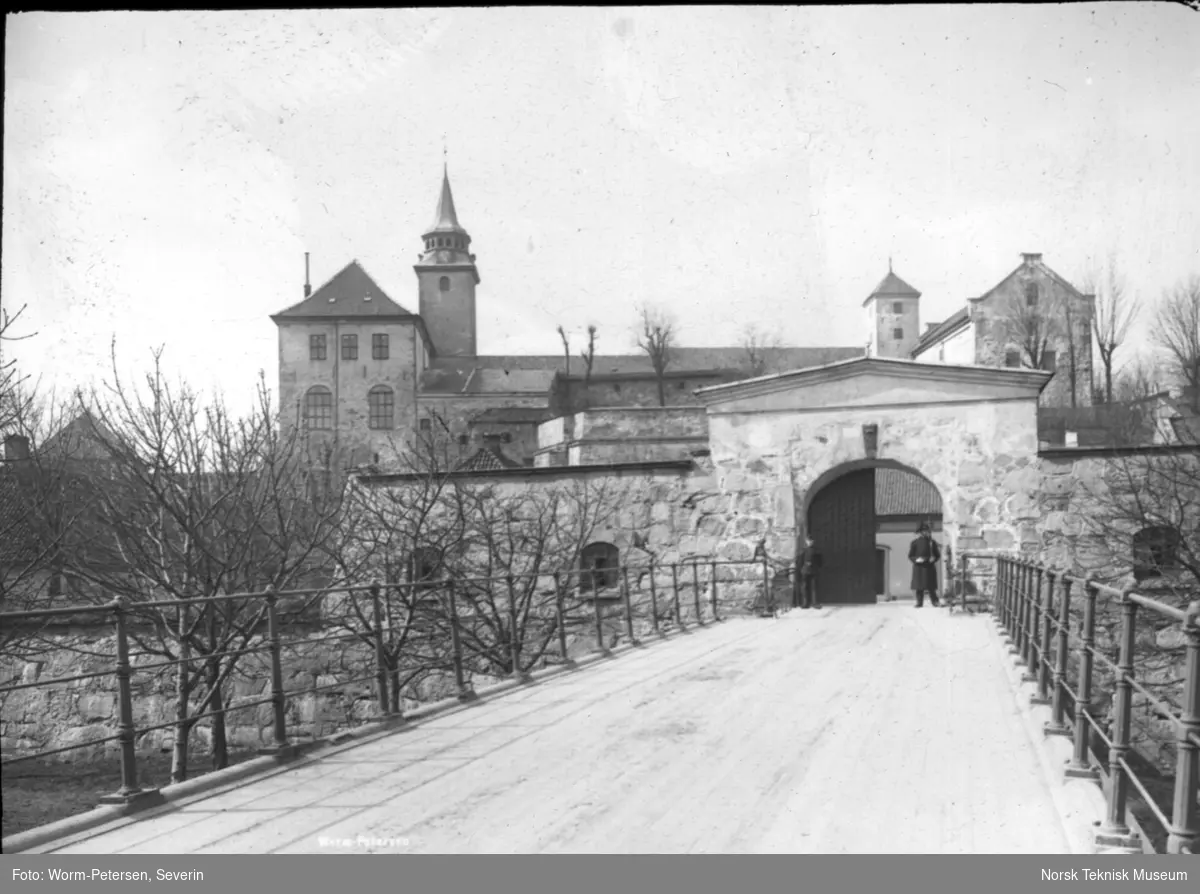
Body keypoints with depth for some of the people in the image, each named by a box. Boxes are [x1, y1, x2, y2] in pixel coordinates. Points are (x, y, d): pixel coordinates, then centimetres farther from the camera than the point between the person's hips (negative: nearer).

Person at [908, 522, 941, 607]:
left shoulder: (932, 542, 9)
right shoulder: (915, 543, 5)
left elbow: (938, 554, 12)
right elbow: (910, 556, 4)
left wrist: (934, 558, -9)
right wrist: (916, 559, -16)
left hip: (929, 566, 1)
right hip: (919, 567, -1)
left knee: (931, 586, -1)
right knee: (919, 586, -3)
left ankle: (935, 602, 2)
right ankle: (919, 602, 1)